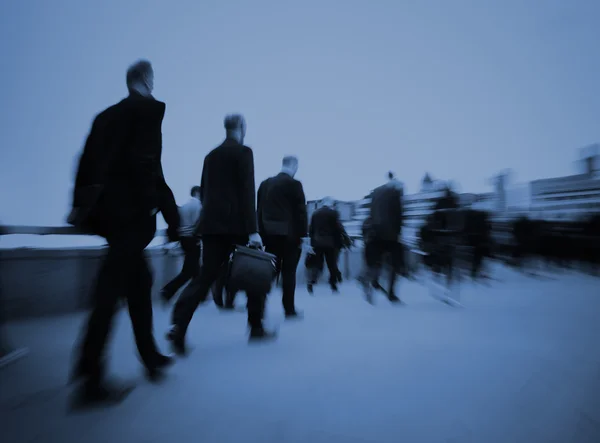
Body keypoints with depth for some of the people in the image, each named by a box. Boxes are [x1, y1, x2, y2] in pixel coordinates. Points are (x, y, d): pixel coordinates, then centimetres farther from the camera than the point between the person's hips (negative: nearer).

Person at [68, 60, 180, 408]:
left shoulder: (107, 114, 19)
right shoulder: (150, 108, -3)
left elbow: (89, 161, 13)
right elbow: (149, 166, -14)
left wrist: (80, 206, 14)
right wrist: (172, 216, -12)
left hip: (107, 209, 8)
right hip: (132, 212, -8)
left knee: (139, 281, 15)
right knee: (112, 289, -6)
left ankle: (152, 357, 26)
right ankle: (91, 379, 2)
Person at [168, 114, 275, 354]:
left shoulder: (211, 155, 16)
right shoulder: (243, 151, -4)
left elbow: (203, 192, 17)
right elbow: (247, 192, -13)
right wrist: (253, 230, -16)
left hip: (211, 224, 6)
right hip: (236, 224, -6)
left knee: (205, 276, 6)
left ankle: (178, 325, -9)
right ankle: (256, 328, 17)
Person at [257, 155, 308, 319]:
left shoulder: (265, 183, 11)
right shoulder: (294, 184, -7)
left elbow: (260, 210, 12)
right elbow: (301, 211, -10)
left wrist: (262, 233, 15)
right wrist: (303, 236, -7)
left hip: (269, 234, 5)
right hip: (289, 235, -5)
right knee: (288, 272, 3)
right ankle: (289, 310, 9)